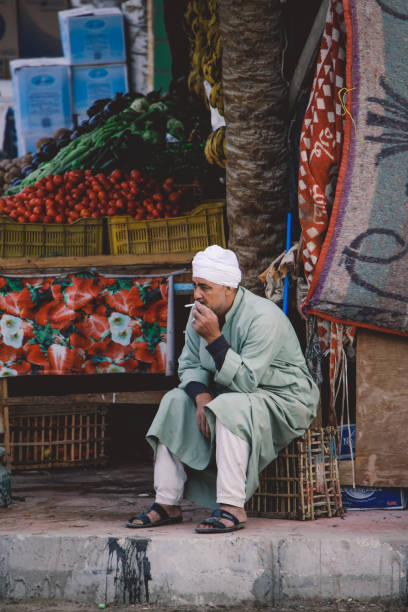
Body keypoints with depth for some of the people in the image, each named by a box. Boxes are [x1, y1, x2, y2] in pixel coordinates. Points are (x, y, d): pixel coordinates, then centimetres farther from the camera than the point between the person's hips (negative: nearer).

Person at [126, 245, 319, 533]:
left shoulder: (262, 317, -25)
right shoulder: (200, 313, -1)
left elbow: (245, 381, -30)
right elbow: (190, 364, 5)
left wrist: (214, 338, -34)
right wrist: (202, 396, -16)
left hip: (285, 402, -8)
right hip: (228, 395, 8)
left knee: (231, 407, -35)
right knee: (175, 402, -7)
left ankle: (232, 508, -36)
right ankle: (168, 504, -9)